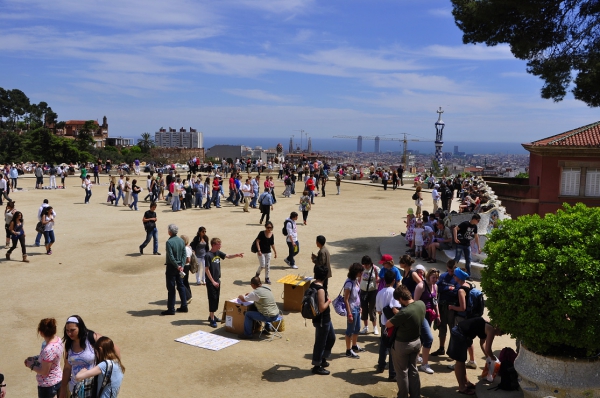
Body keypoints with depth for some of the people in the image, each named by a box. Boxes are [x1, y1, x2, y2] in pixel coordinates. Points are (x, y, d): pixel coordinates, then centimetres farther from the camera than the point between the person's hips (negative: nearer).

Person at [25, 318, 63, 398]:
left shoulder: (49, 350, -33)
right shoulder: (57, 339, -7)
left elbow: (44, 372, -23)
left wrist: (31, 365, -9)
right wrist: (35, 358, 2)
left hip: (47, 385, -8)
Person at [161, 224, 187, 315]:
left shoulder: (169, 242, -17)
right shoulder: (181, 241, 4)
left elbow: (171, 257, -20)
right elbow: (184, 254, 3)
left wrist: (177, 266, -12)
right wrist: (181, 265, 0)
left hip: (171, 267, -7)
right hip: (179, 266, 7)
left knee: (171, 288, 0)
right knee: (180, 286, 15)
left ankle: (171, 309, 5)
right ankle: (184, 306, 20)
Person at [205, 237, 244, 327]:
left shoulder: (218, 253, 4)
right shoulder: (208, 255, -17)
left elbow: (227, 256, 8)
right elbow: (206, 270, -16)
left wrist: (237, 255, -12)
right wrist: (213, 281, -15)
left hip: (217, 280, 7)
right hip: (211, 282, -7)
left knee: (216, 299, 14)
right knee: (212, 299, -3)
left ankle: (211, 316, 29)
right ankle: (212, 319, 5)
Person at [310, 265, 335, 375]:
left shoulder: (313, 285, 2)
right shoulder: (320, 289, -27)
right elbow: (322, 308, -27)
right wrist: (329, 301, -13)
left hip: (325, 319, 10)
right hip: (321, 320, -10)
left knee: (331, 337, 24)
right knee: (320, 342, 5)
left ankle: (322, 359, 39)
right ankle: (317, 367, 19)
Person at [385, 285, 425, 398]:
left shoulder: (404, 312, -33)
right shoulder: (421, 304, -11)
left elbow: (387, 324, -22)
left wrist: (395, 317, -1)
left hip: (402, 344, -7)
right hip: (417, 342, 7)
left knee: (402, 372, 12)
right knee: (413, 370, 21)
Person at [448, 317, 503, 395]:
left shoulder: (487, 327, 16)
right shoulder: (491, 330, -11)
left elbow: (482, 343, 28)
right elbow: (487, 349, -12)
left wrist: (488, 357, 27)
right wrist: (493, 358, 7)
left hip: (458, 332, 10)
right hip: (459, 334, -10)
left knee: (462, 360, 22)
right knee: (460, 361, 1)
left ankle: (466, 382, 36)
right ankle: (462, 387, 12)